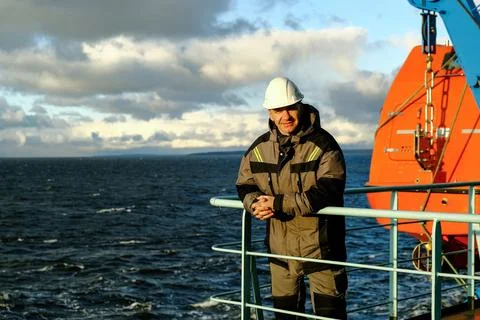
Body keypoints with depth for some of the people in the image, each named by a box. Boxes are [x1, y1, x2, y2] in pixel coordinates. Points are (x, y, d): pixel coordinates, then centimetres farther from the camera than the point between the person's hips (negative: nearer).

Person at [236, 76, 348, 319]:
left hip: (320, 243, -5)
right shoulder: (260, 148, 4)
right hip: (280, 245, 5)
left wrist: (279, 203, -25)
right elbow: (244, 185, 11)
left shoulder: (323, 144, -14)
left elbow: (328, 193, -23)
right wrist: (255, 203, -14)